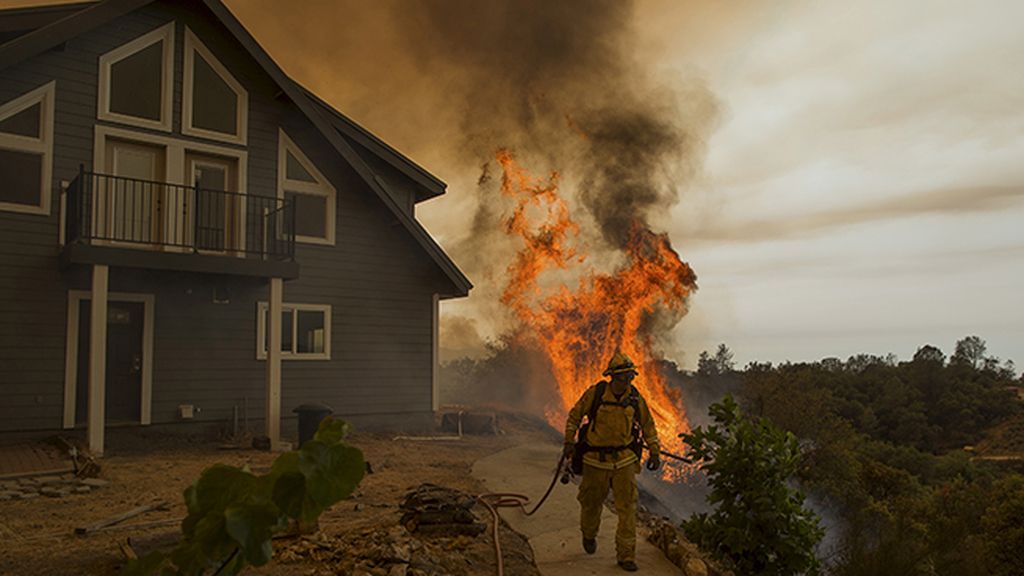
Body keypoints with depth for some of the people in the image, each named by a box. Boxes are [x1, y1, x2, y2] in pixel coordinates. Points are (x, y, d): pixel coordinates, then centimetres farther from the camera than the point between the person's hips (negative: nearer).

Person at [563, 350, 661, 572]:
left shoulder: (635, 398, -5)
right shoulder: (595, 393, -12)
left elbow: (648, 425, 10)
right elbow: (575, 415, 2)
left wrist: (655, 452, 6)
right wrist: (569, 441, -4)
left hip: (624, 460, 1)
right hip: (596, 459, -1)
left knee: (627, 507, -3)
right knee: (592, 502, 15)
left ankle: (626, 555, 7)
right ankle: (589, 535, 45)